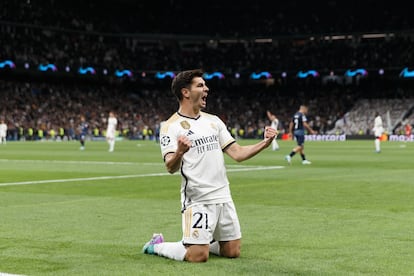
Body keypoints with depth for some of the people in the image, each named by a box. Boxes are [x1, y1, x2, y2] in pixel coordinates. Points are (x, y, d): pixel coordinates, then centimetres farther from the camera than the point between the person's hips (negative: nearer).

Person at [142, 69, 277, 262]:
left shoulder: (214, 121, 13)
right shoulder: (171, 126, -7)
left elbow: (237, 154, 10)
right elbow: (171, 167, -18)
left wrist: (265, 143, -4)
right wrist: (178, 153, -40)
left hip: (223, 197, 7)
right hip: (197, 201, -6)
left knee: (232, 252, 8)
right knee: (198, 256, -12)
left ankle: (200, 241, 33)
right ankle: (157, 246, 13)